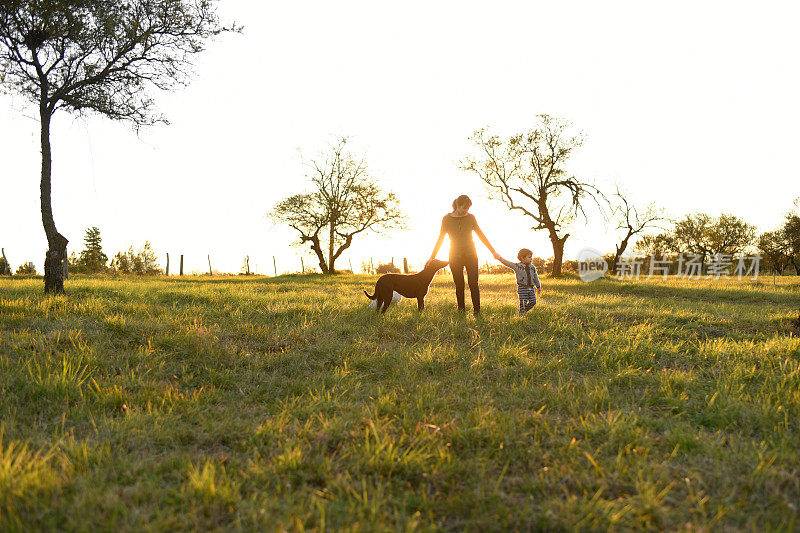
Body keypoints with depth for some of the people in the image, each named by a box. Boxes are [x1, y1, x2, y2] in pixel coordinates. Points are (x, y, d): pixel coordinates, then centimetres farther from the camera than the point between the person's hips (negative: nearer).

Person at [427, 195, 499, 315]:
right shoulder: (447, 218, 1)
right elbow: (441, 239, 6)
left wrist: (493, 251, 8)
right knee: (459, 286, 1)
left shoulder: (470, 217, 3)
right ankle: (461, 311, 9)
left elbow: (481, 235, 9)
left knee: (473, 284, -7)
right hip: (455, 256, 0)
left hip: (470, 255, 0)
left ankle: (477, 311, -1)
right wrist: (432, 257, 4)